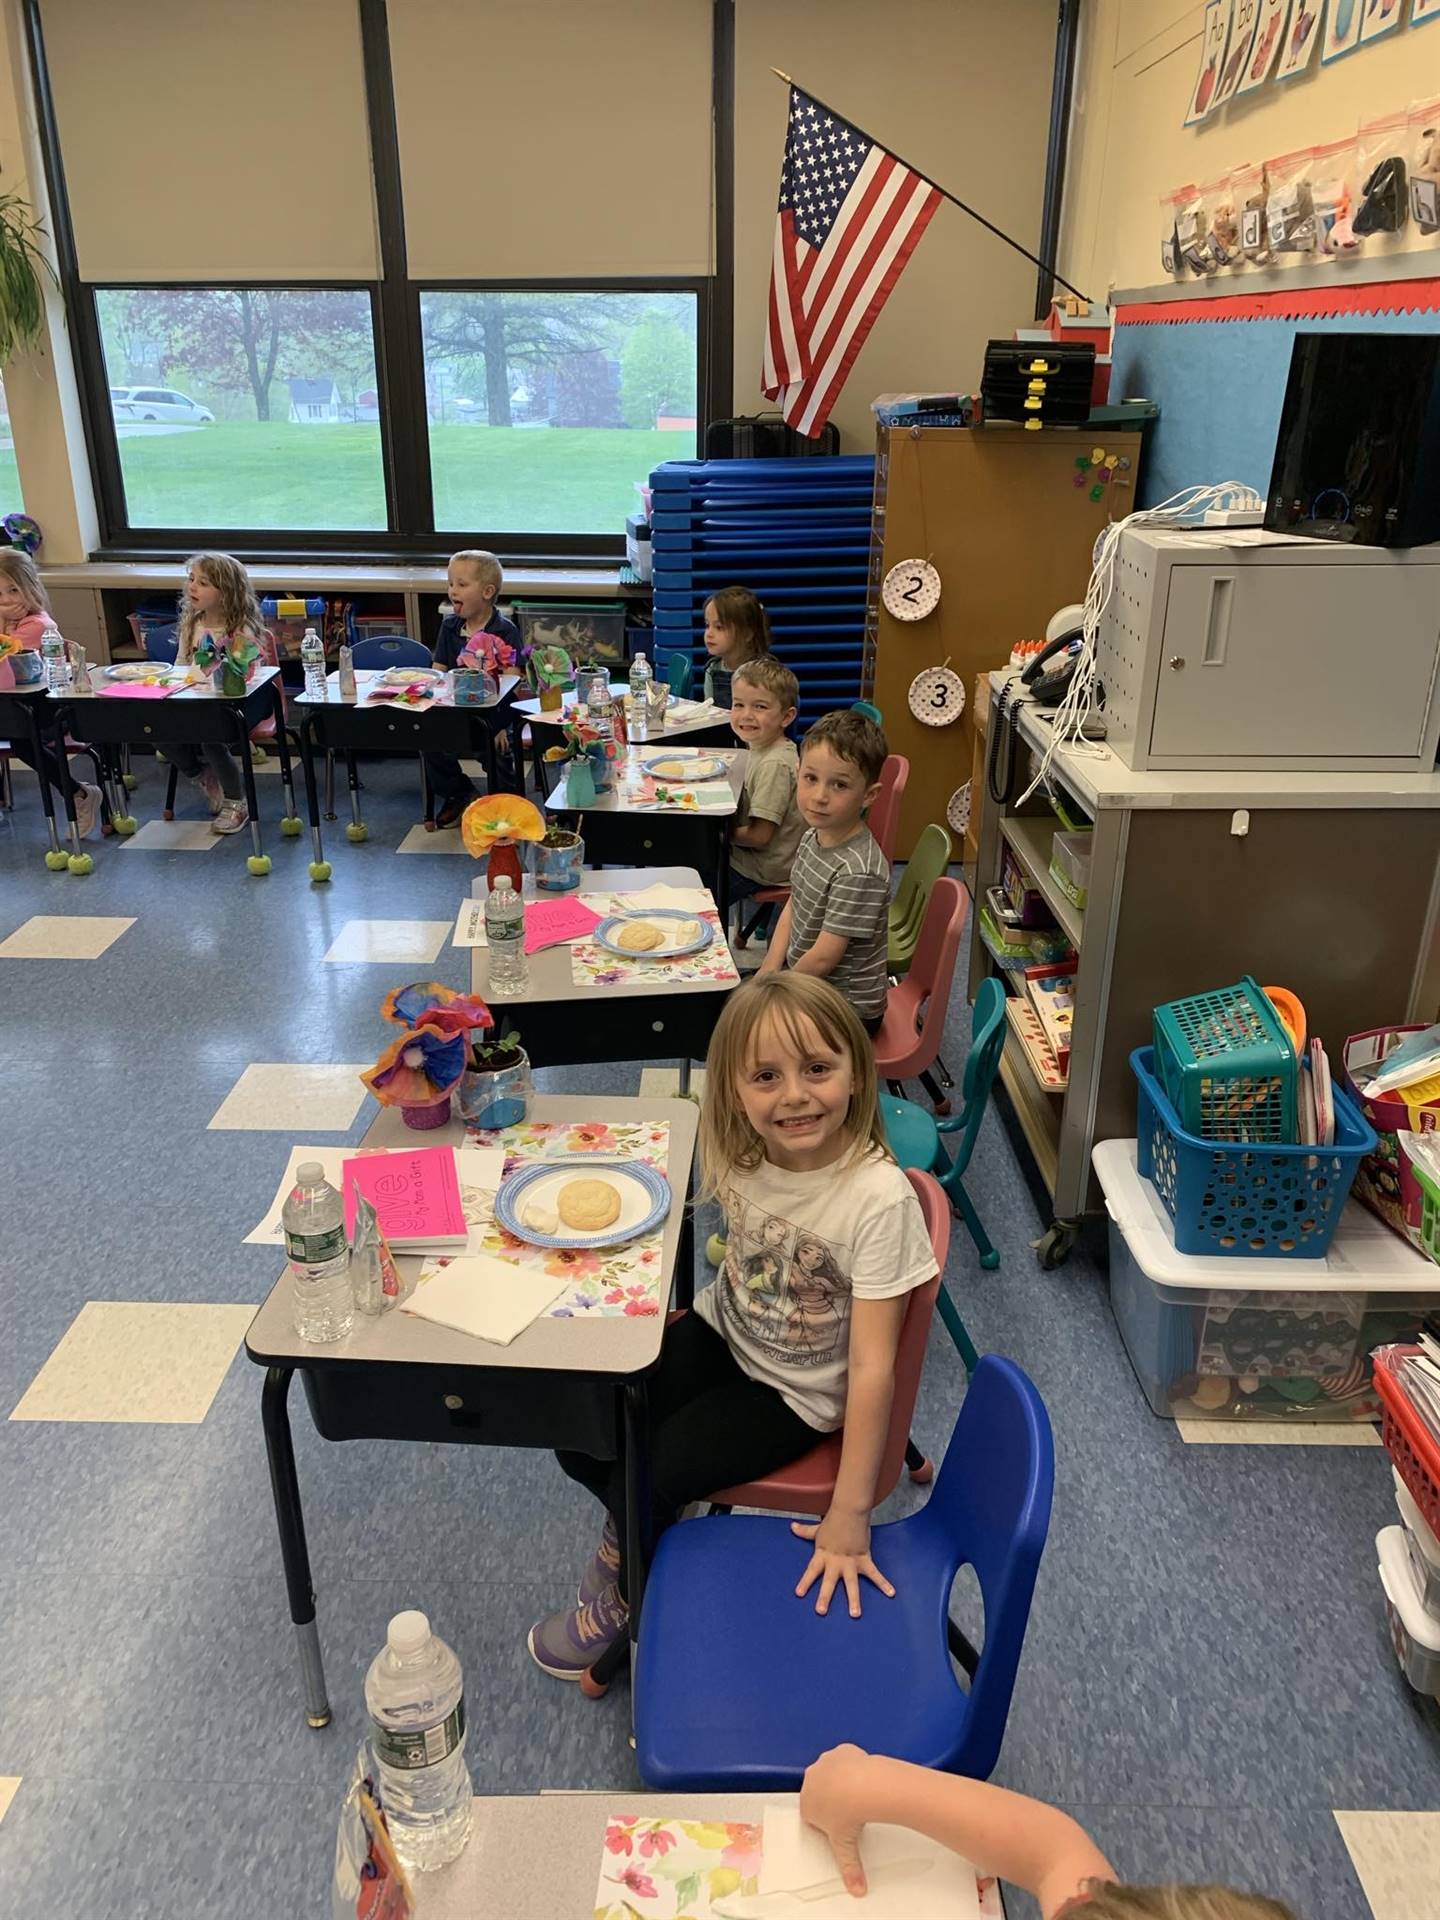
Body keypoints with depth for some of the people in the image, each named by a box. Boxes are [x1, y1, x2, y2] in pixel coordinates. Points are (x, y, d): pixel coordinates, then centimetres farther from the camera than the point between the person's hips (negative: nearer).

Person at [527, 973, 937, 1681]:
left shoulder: (877, 1197, -33)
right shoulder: (738, 1151, -16)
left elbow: (871, 1367, -28)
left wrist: (849, 1515, -25)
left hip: (796, 1395, -5)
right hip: (721, 1334, 5)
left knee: (643, 1481, -13)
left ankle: (627, 1598, 22)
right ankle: (632, 1536, 27)